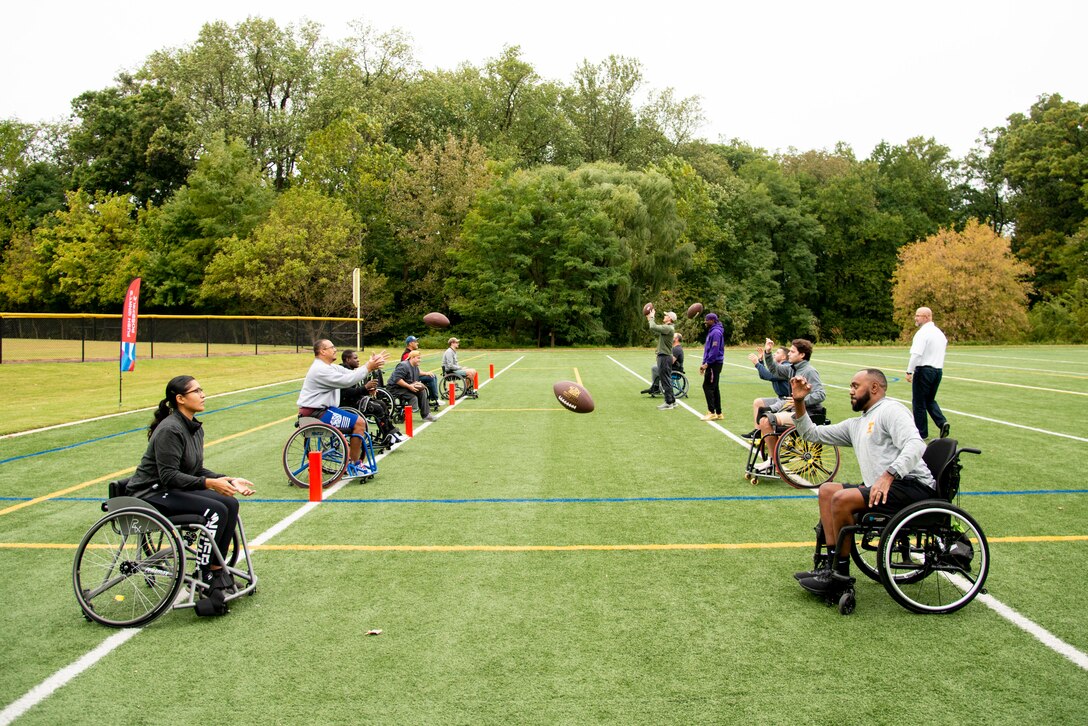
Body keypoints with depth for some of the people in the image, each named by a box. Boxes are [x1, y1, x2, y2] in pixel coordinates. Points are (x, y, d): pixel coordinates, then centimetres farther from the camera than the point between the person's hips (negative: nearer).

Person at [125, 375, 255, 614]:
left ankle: (217, 570, -3)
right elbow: (169, 476, -25)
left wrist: (229, 481, 1)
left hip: (175, 489, 9)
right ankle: (207, 580, -14)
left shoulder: (195, 427, 9)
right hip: (151, 495, -9)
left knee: (230, 503, -9)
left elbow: (197, 470, 13)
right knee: (215, 510, -24)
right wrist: (209, 483, -31)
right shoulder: (170, 430, -20)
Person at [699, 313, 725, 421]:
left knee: (707, 386, -10)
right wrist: (704, 363, 17)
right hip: (712, 364, 10)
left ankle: (711, 412, -9)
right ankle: (718, 413, 14)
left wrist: (707, 363, -19)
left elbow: (714, 350, -21)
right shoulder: (711, 331, 17)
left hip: (714, 364, -10)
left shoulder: (716, 332, -15)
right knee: (714, 388, 11)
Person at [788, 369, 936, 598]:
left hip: (913, 485, -9)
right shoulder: (856, 424, 26)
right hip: (881, 489, 10)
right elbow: (812, 434, 28)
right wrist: (799, 402, 17)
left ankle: (841, 576, -12)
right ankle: (832, 566, -6)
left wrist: (888, 475, -34)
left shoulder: (890, 410, -3)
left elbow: (915, 445, -21)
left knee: (842, 498, -24)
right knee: (827, 490, 2)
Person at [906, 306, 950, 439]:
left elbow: (916, 354, -23)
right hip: (938, 370, 8)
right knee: (930, 400, 21)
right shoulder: (939, 332, 12)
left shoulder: (922, 333, -15)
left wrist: (909, 371, -18)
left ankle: (922, 433, 10)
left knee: (919, 402, 4)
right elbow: (945, 345, 22)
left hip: (924, 370, -8)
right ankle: (942, 422, 1)